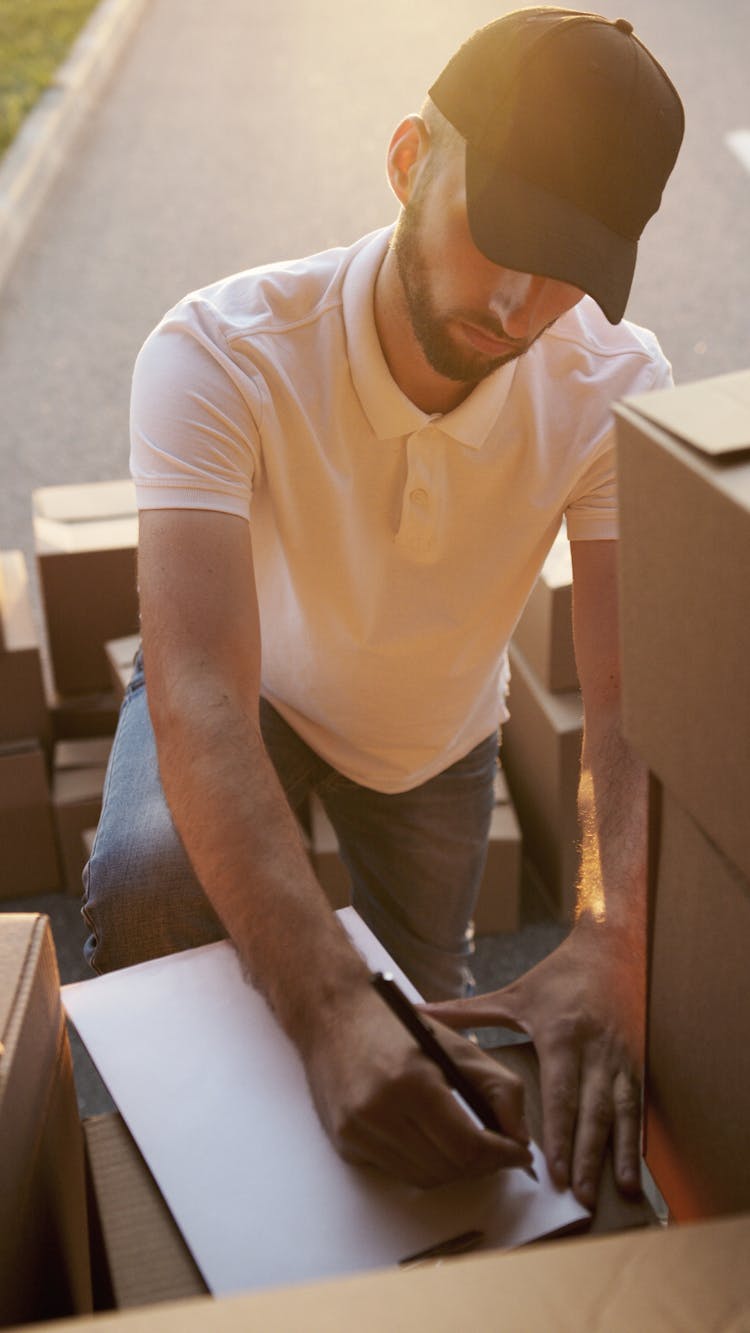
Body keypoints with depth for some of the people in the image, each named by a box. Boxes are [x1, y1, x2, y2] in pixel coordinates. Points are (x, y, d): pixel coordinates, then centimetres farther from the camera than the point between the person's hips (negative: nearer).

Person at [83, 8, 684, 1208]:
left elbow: (631, 696, -35)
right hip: (250, 691, -2)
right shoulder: (220, 357, -37)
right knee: (145, 877, -32)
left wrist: (612, 946, -55)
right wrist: (331, 1010, -60)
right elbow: (198, 693, -48)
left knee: (422, 999, 15)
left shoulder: (616, 388, -28)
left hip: (437, 730, 3)